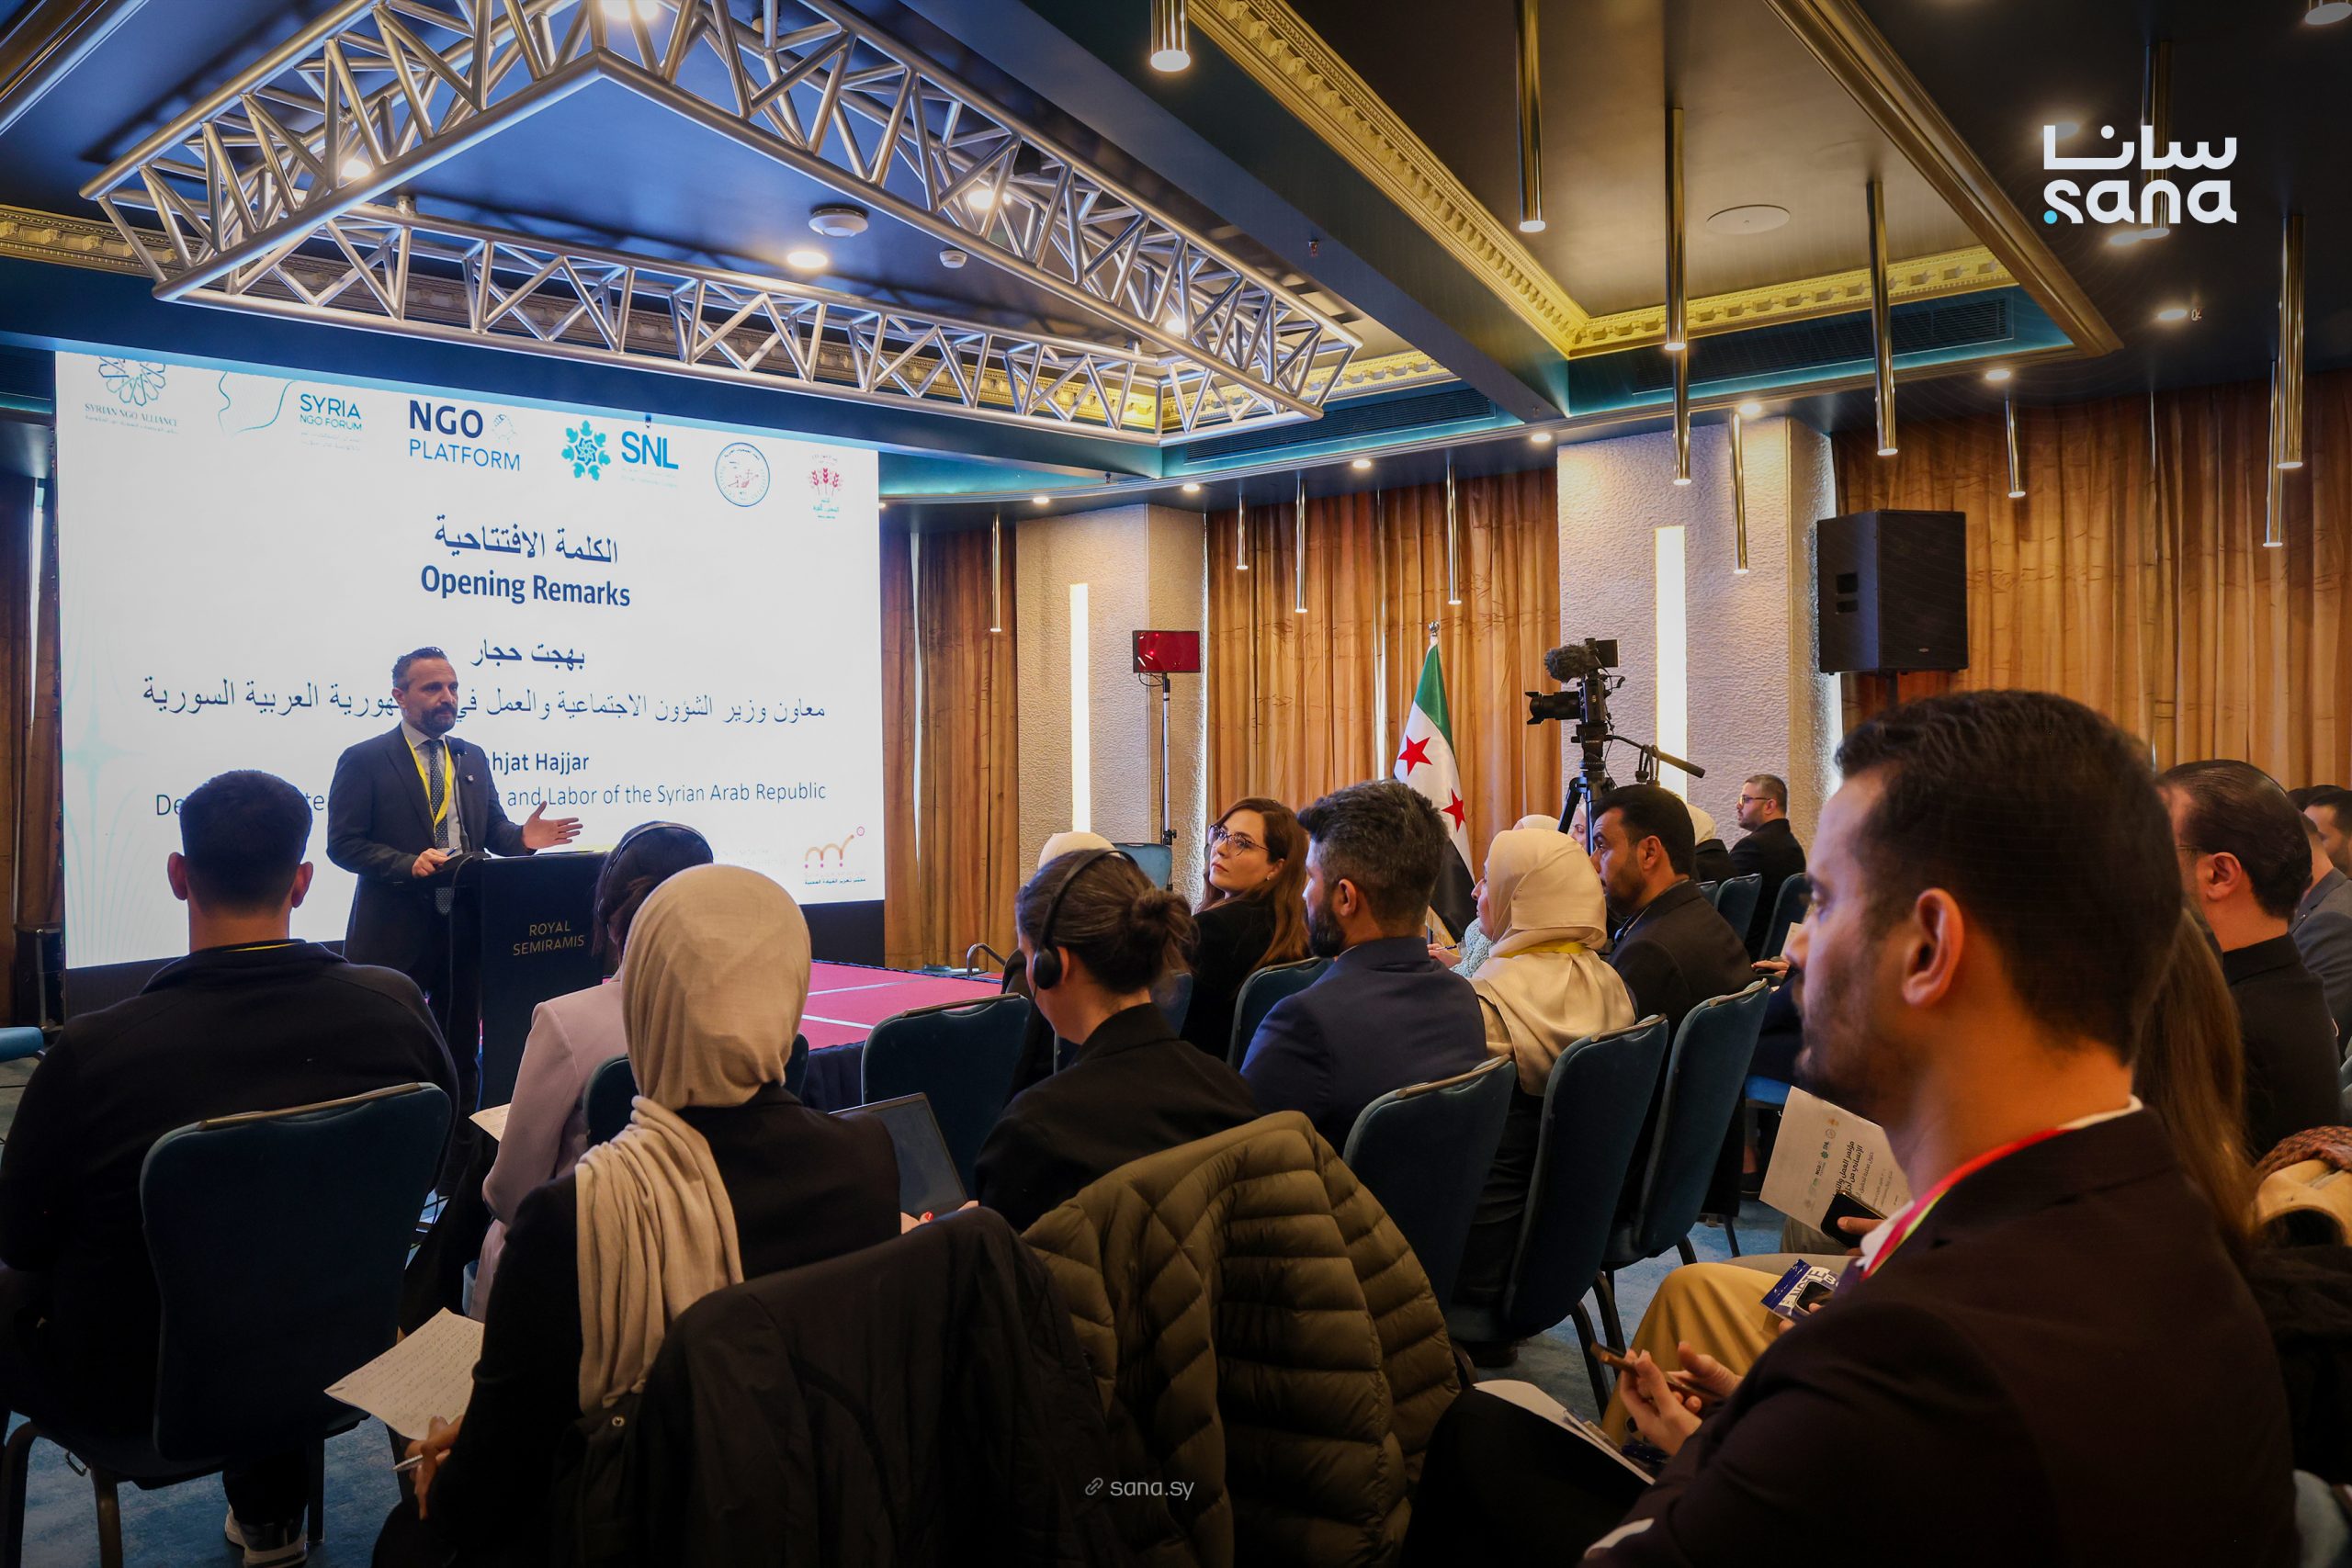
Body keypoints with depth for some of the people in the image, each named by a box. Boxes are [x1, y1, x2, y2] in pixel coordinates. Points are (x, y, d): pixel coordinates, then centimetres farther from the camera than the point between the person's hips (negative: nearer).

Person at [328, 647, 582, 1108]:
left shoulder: (473, 758, 12)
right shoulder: (364, 760, -5)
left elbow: (491, 829, 14)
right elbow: (343, 843, -10)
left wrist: (521, 837, -10)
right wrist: (409, 864, -25)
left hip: (466, 926, 5)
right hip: (397, 931, -5)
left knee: (462, 1049, 13)